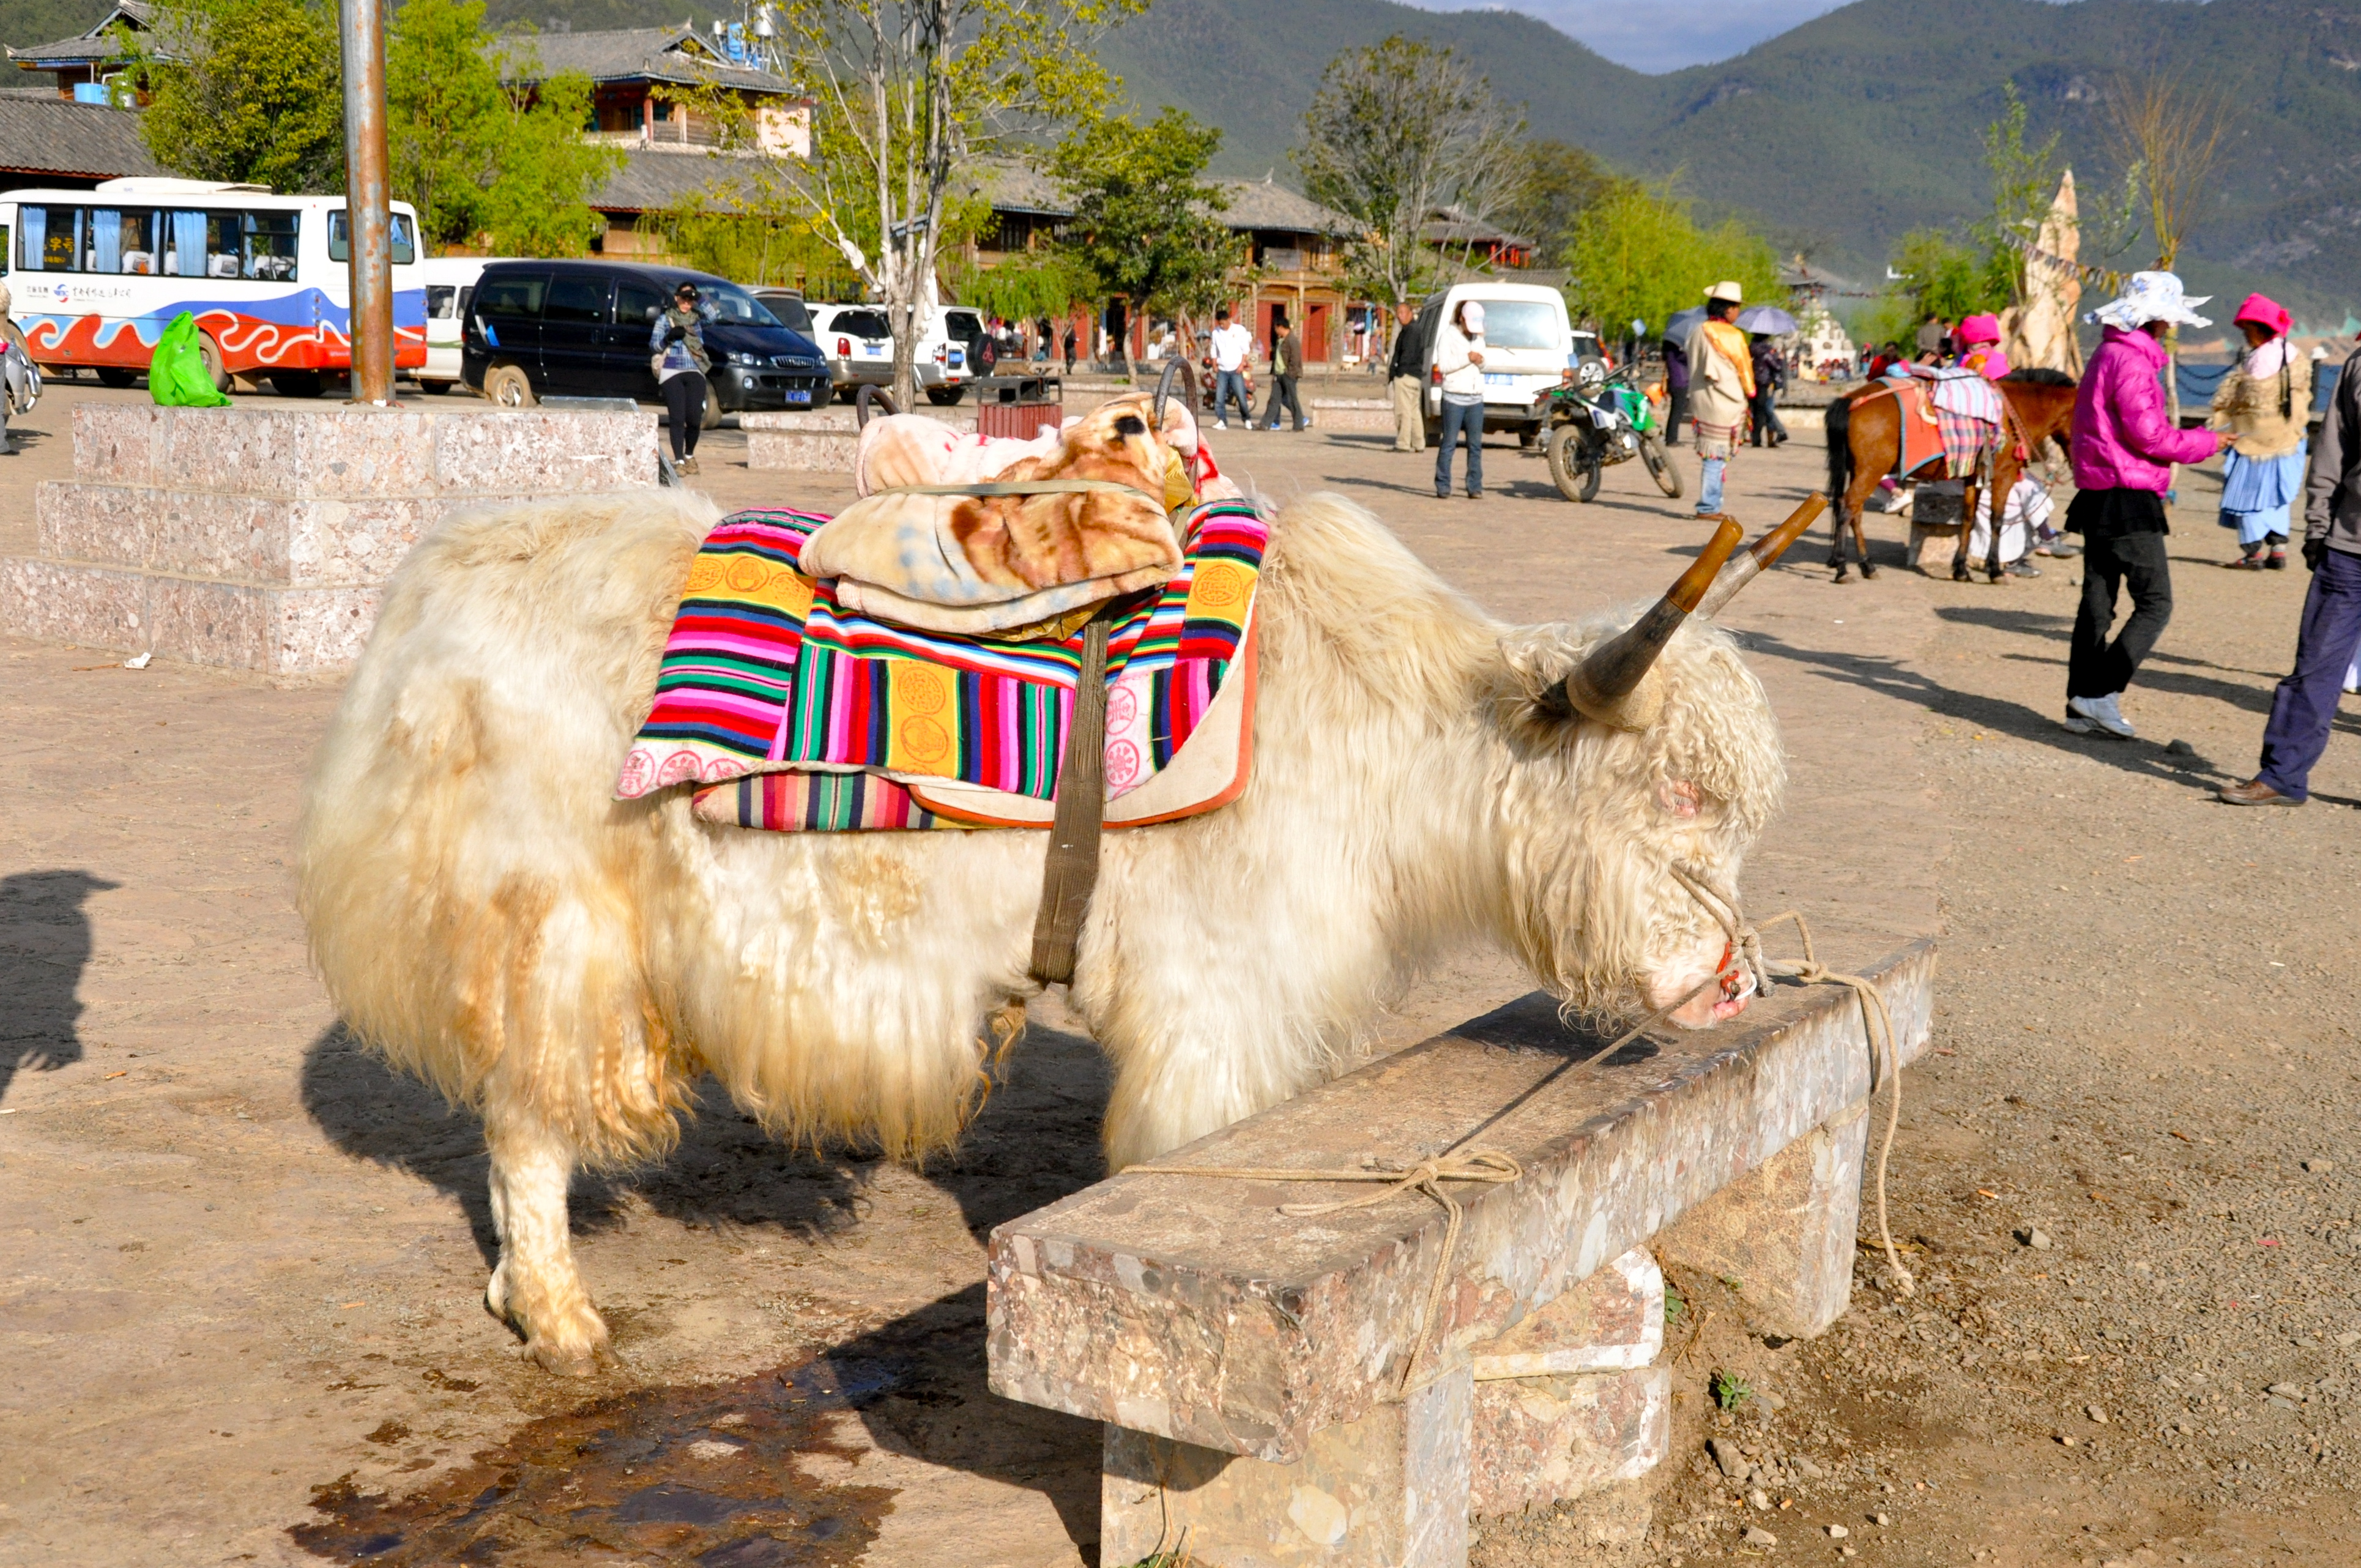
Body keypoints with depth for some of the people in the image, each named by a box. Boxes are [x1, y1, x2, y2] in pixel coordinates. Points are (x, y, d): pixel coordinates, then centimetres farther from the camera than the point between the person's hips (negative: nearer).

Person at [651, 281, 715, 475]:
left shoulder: (697, 318, 15)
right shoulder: (665, 319, 10)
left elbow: (711, 315, -6)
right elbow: (654, 344, 2)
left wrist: (697, 298, -13)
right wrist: (668, 338, -16)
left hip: (695, 373, 2)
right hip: (672, 373, -2)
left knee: (695, 418, -4)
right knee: (677, 418, -9)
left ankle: (690, 455, 19)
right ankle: (679, 461, -7)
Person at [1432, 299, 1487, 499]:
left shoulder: (1478, 339, 16)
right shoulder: (1448, 337, -1)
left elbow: (1483, 368, 19)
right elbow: (1443, 365, -12)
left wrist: (1481, 361, -3)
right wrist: (1467, 358, -18)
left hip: (1476, 399, 5)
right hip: (1454, 398, -5)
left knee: (1476, 444, 3)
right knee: (1449, 443, -4)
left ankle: (1475, 488, 6)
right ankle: (1443, 488, -2)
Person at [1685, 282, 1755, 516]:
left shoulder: (1699, 332, 6)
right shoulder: (1733, 336, -12)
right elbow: (1743, 368, -4)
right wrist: (1749, 392, 11)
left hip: (1700, 401, 6)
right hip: (1727, 405, -6)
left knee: (1710, 455, 14)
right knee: (1717, 456, -1)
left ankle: (1710, 504, 17)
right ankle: (1708, 506, -1)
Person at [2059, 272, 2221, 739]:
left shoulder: (2108, 356, 17)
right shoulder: (2131, 361, -15)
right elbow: (2149, 435, -19)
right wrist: (2204, 443, -6)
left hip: (2099, 500, 10)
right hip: (2129, 502, -10)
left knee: (2098, 602, 10)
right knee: (2155, 603, -4)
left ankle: (2081, 707, 12)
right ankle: (2100, 692, -8)